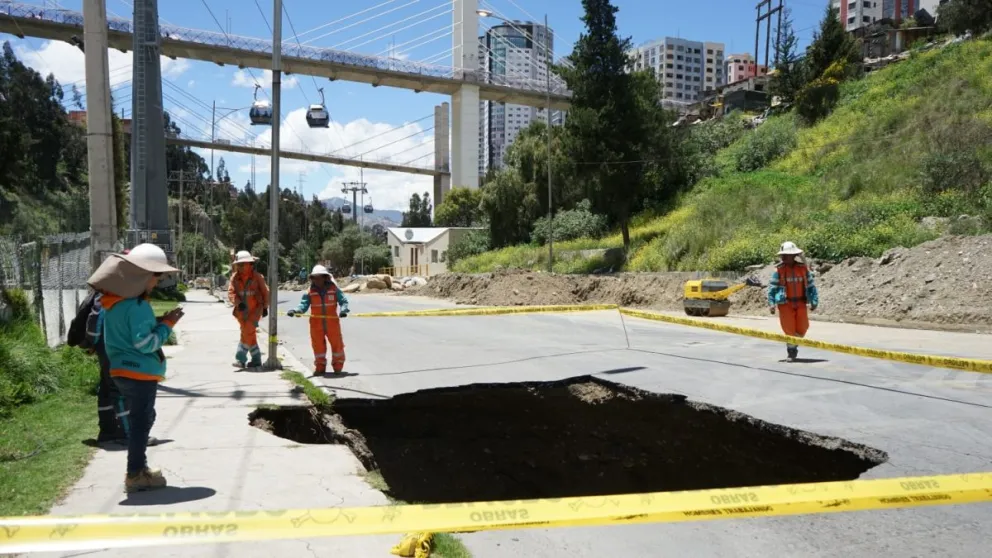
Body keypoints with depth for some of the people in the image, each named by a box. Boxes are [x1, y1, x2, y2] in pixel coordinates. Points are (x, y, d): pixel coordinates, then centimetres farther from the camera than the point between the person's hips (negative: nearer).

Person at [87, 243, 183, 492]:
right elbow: (145, 343, -24)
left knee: (140, 418, 20)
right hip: (140, 372, -10)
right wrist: (166, 324, -14)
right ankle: (135, 475, 8)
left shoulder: (112, 301, 8)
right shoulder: (137, 306, -22)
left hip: (124, 370, 10)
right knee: (141, 420, 0)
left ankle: (138, 467, 29)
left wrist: (156, 322, 8)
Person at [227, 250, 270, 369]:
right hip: (241, 311, 4)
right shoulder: (235, 277, -2)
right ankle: (256, 359, 22)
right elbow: (231, 292, -8)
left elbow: (265, 292, 2)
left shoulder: (257, 277, -8)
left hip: (255, 310, -4)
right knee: (250, 335, 12)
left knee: (247, 333, -12)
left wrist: (265, 307, 5)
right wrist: (238, 302, -26)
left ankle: (241, 358, -8)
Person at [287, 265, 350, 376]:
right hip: (316, 323, 1)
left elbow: (343, 301, -2)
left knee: (337, 344, 7)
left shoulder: (333, 288, -3)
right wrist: (296, 311, -25)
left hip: (332, 322, -1)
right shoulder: (310, 291, -1)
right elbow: (304, 305, -6)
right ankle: (320, 367, 22)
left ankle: (338, 366, 25)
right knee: (318, 345, 8)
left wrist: (343, 310, -22)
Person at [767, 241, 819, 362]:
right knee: (789, 329, -1)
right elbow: (772, 287, -3)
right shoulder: (779, 270, -5)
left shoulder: (803, 268, 2)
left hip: (800, 303, 2)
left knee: (802, 328, 3)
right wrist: (771, 303, -11)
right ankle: (791, 351, 19)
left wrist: (814, 301, 2)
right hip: (785, 304, -2)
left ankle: (794, 345, 31)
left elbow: (811, 286, 7)